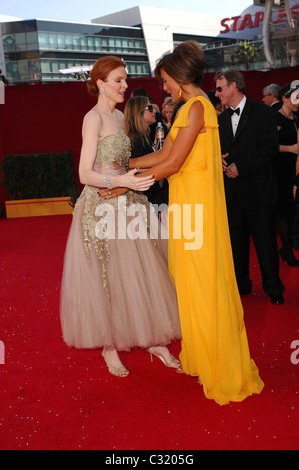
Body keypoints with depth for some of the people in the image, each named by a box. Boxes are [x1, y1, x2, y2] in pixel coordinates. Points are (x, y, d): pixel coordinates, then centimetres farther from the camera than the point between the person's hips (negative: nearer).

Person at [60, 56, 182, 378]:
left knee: (141, 271, 9)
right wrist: (120, 181, -31)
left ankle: (153, 340, 20)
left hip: (126, 203, 8)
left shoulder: (119, 116, 14)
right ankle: (109, 346, 19)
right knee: (108, 276, 3)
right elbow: (85, 174, -18)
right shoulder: (93, 118, -11)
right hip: (102, 206, -8)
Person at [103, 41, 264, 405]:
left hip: (196, 202, -10)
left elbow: (172, 163, -17)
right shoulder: (190, 107, 17)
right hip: (187, 201, 10)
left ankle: (222, 370, 13)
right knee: (192, 280, 15)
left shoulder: (196, 106, -14)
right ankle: (200, 352, 30)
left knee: (203, 281, -1)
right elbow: (163, 154, 16)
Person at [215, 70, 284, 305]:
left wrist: (241, 166, -16)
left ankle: (273, 288, 15)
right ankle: (241, 285, 26)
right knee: (236, 241, 12)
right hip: (233, 191, 6)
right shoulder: (223, 118, 15)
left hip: (258, 189, -6)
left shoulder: (262, 111, -4)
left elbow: (271, 147, -12)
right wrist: (220, 161, -2)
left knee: (265, 241, 0)